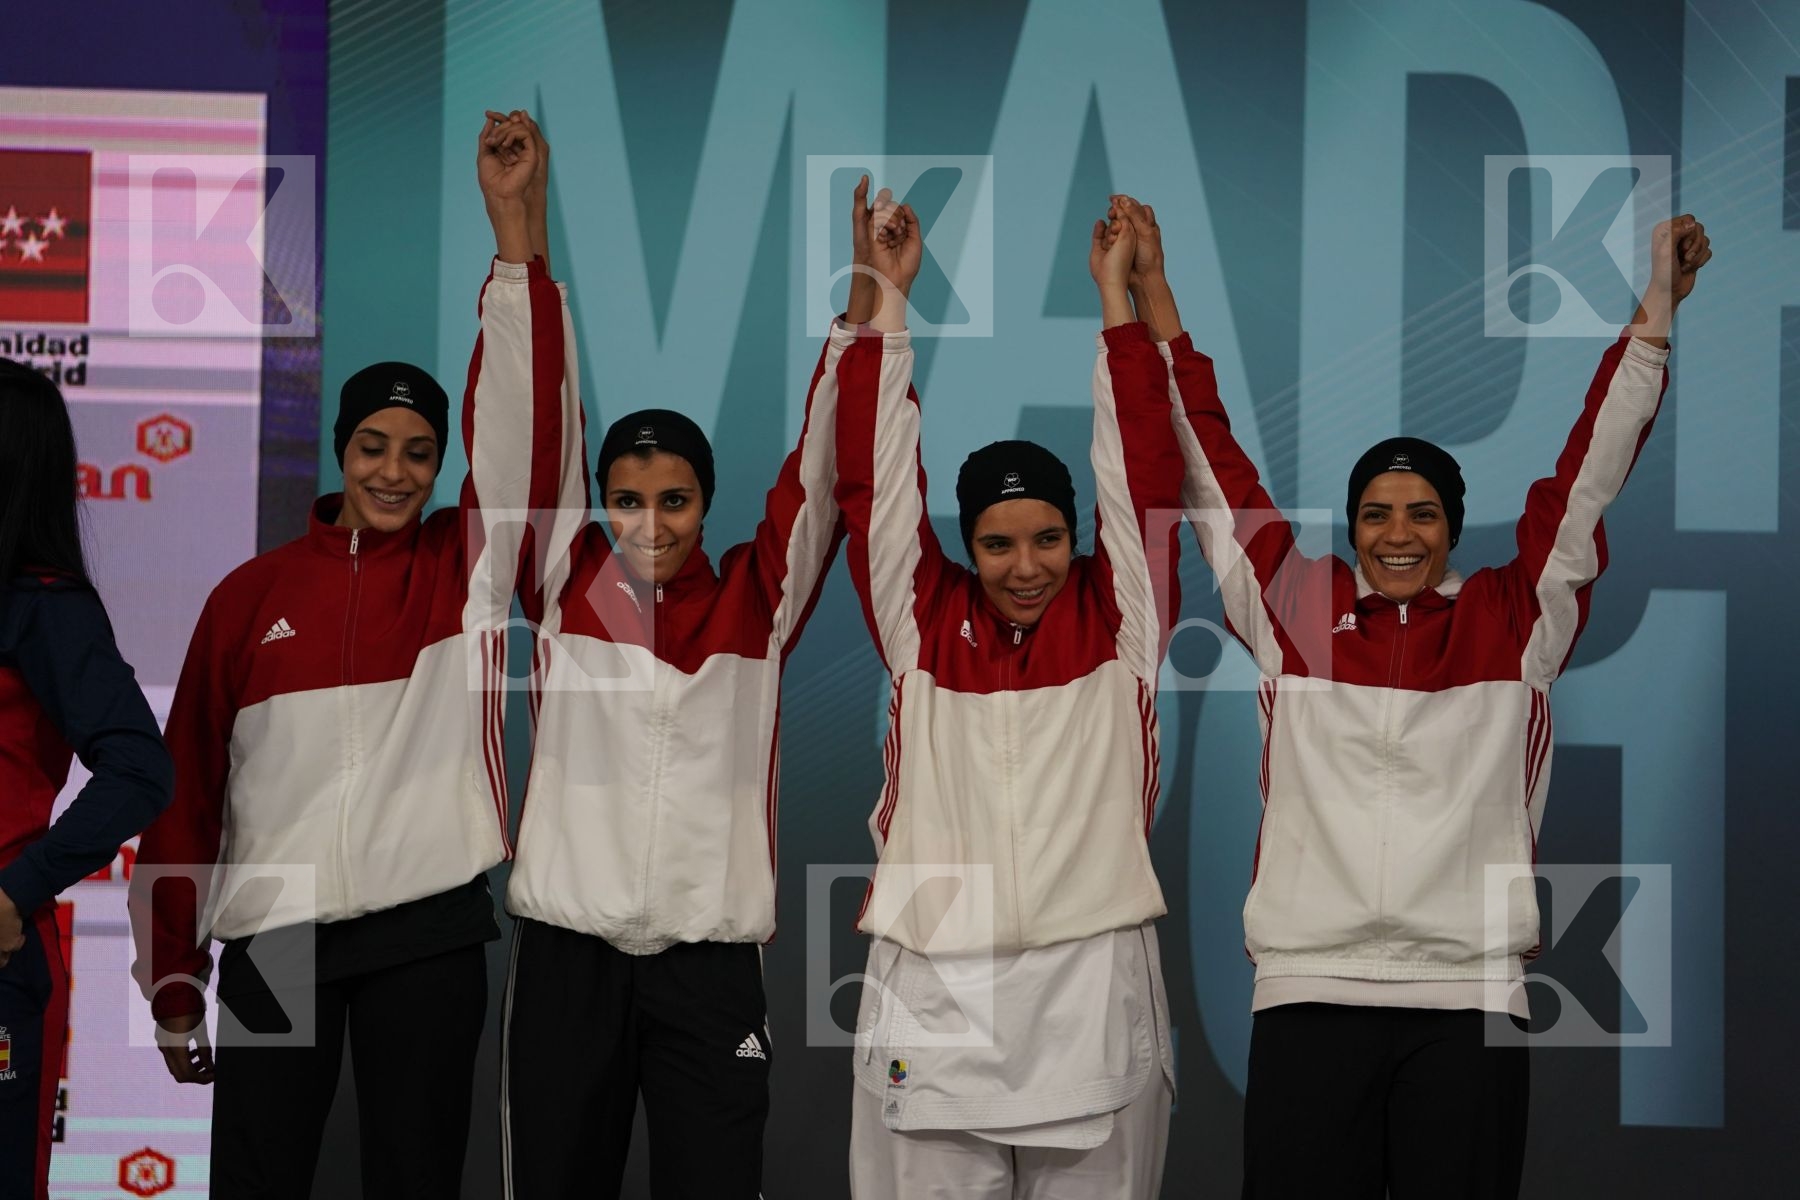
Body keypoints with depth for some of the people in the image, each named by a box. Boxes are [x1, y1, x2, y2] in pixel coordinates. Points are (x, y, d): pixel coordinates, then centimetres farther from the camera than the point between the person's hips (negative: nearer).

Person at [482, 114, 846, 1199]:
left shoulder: (758, 602, 5)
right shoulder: (568, 587, 4)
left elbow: (822, 472, 0)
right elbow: (539, 429, 0)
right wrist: (518, 233, -6)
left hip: (712, 964, 0)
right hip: (568, 954, 0)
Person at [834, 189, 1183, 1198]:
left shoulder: (1119, 621, 7)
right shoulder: (925, 622, 8)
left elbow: (1143, 473, 4)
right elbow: (878, 480, 7)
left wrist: (1114, 293, 7)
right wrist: (889, 296, 8)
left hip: (1094, 988, 0)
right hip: (935, 992, 0)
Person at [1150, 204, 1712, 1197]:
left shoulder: (1517, 620, 10)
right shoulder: (1292, 611, 10)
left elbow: (1587, 479, 10)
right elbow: (1213, 473, 14)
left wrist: (1655, 312, 8)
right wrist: (1156, 310, 16)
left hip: (1468, 999, 0)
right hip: (1308, 990, 0)